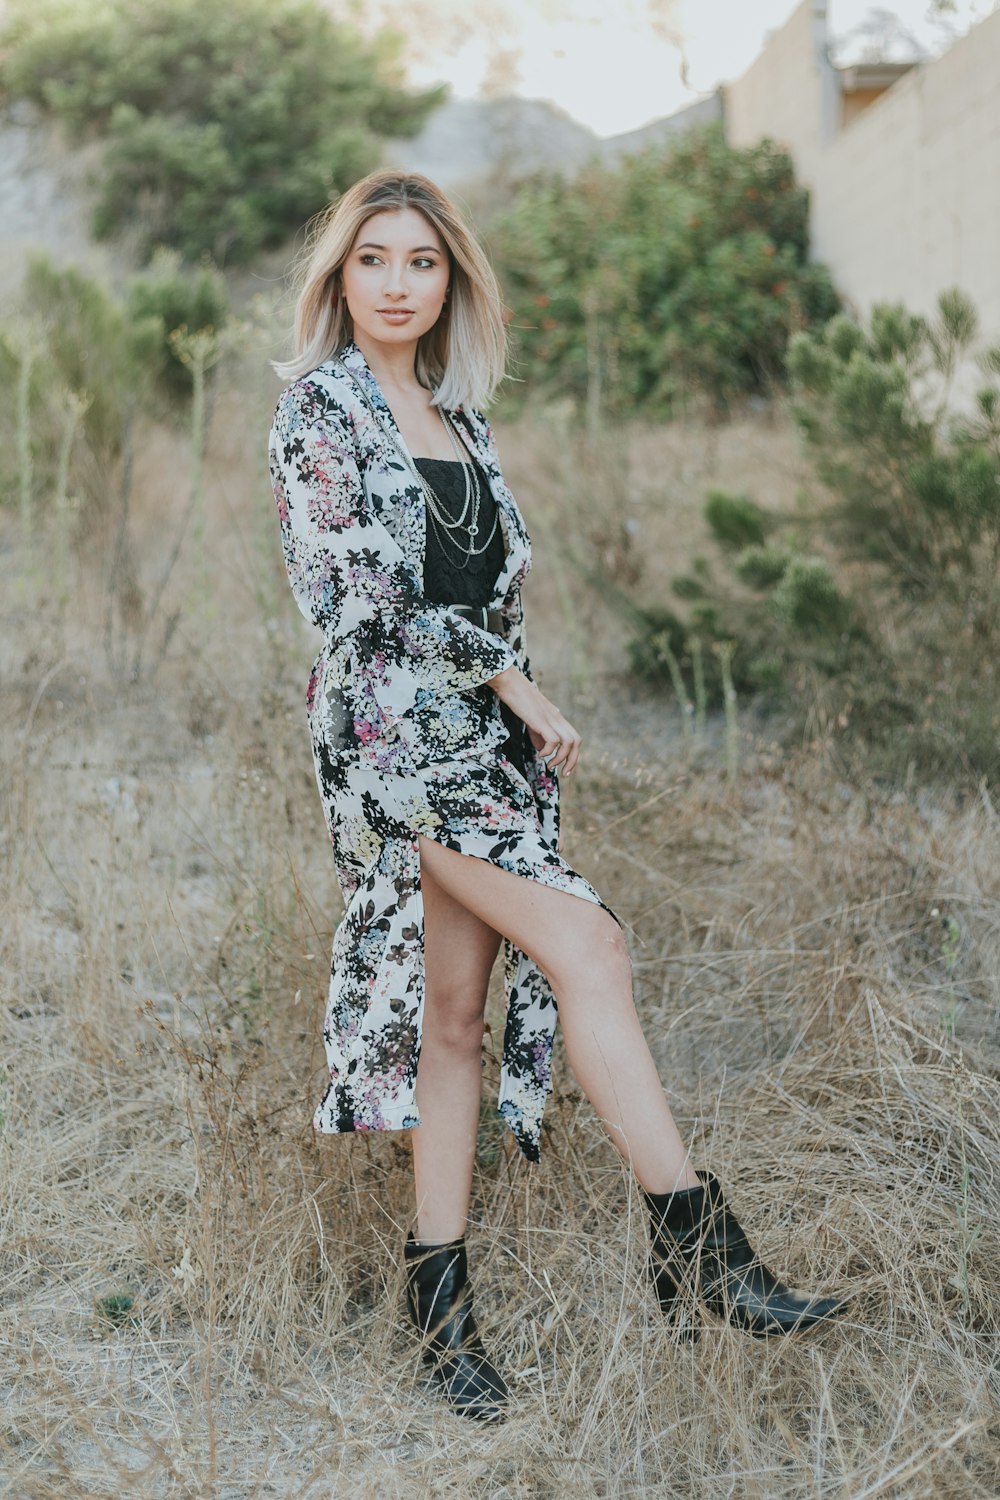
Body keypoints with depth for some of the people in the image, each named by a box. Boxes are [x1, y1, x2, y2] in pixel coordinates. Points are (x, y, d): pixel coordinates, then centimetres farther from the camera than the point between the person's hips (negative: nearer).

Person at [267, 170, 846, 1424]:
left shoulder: (458, 416, 18)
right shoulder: (317, 408, -3)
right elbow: (358, 595, -12)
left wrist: (525, 717, 13)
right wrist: (511, 680, -10)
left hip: (486, 736, 7)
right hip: (392, 733, -7)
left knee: (454, 1016, 5)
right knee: (587, 944, -17)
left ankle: (440, 1295, 13)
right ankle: (694, 1241, -13)